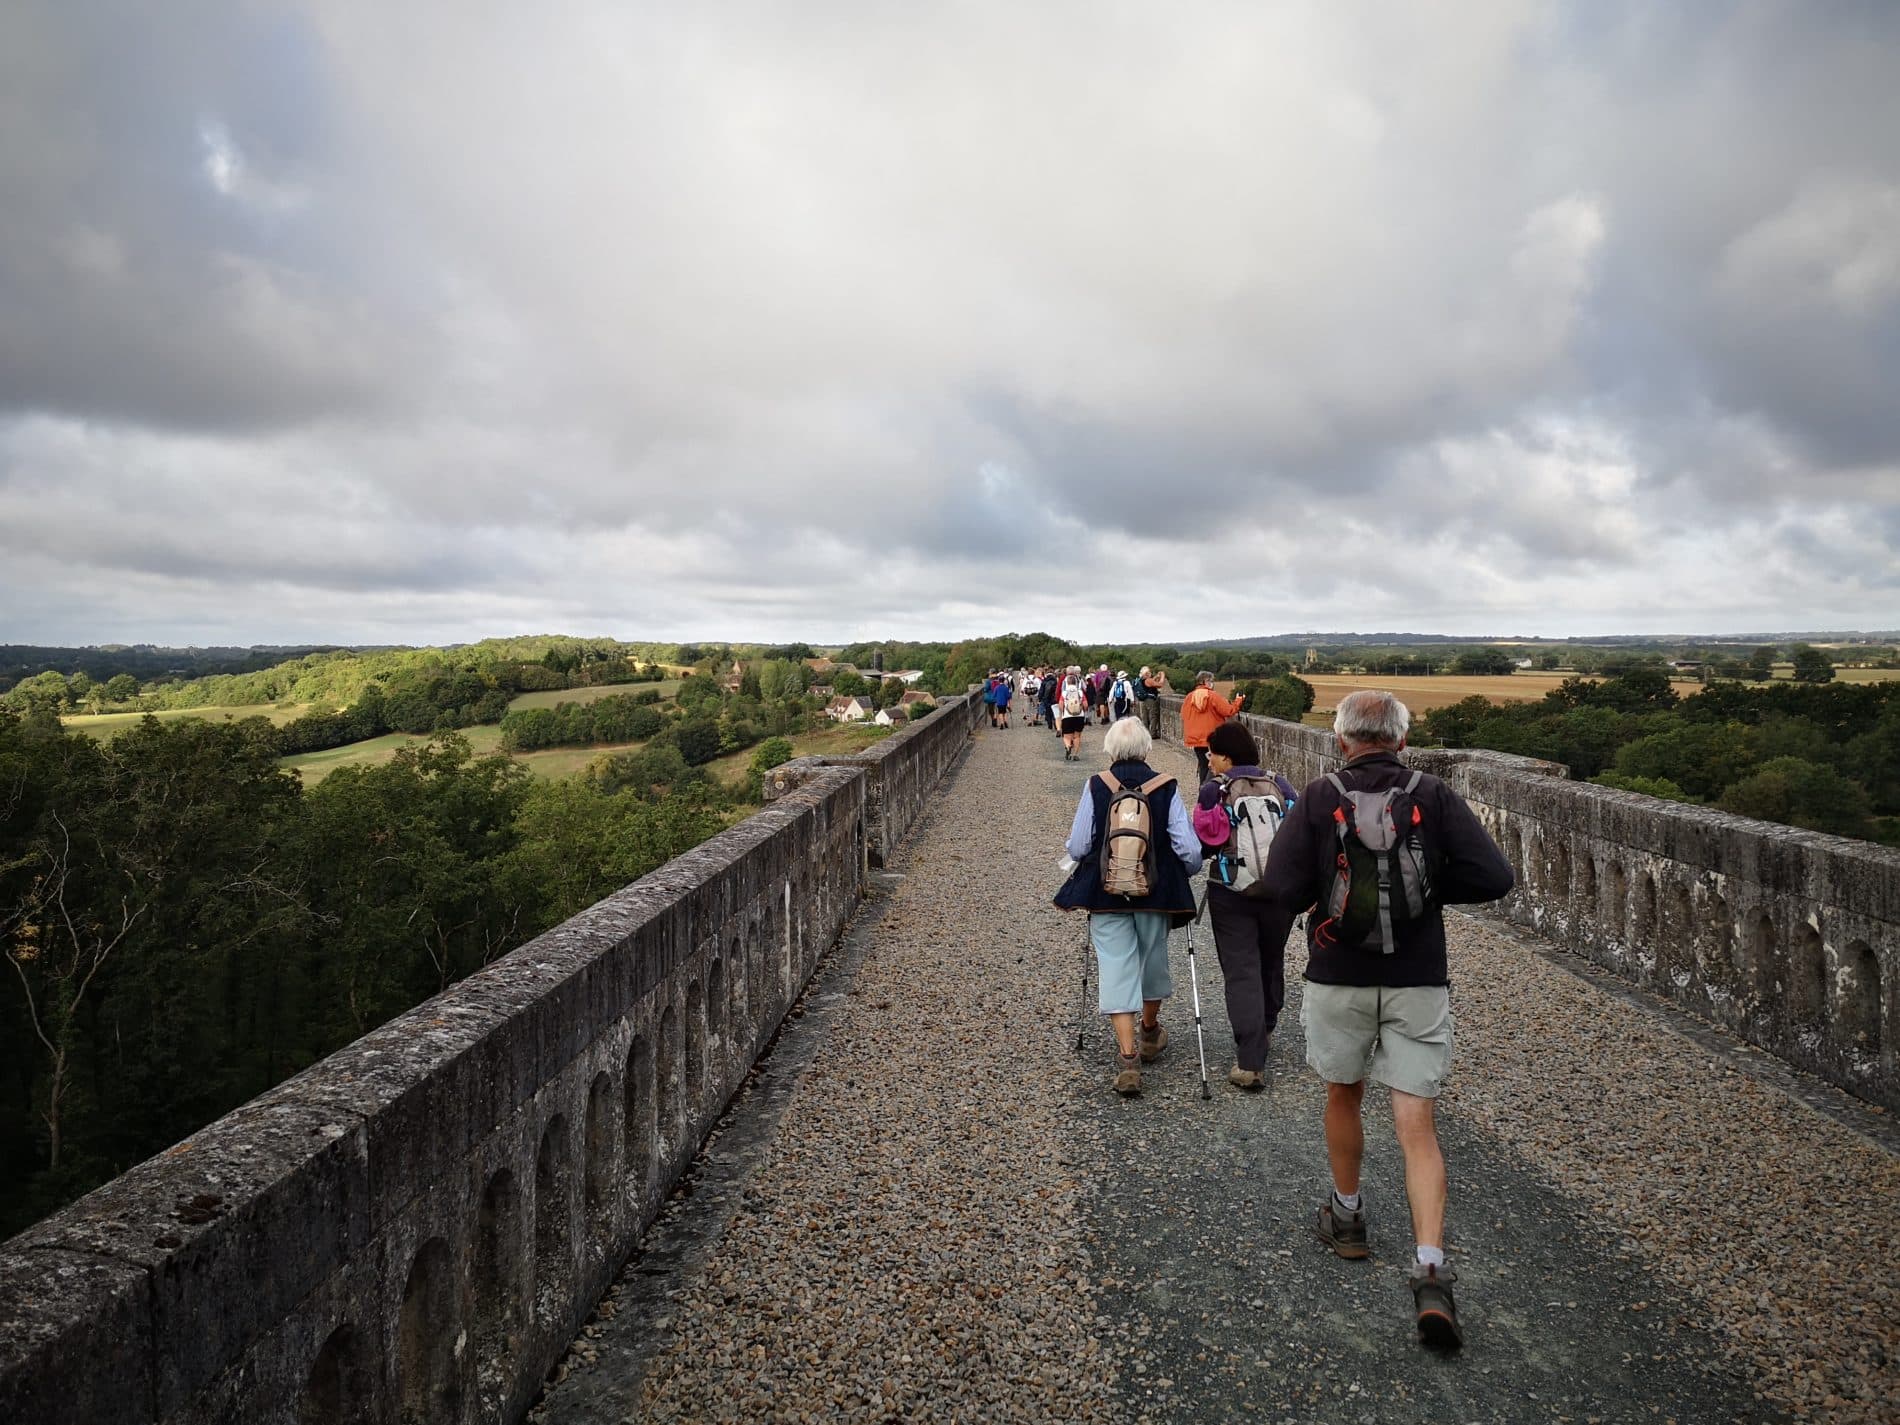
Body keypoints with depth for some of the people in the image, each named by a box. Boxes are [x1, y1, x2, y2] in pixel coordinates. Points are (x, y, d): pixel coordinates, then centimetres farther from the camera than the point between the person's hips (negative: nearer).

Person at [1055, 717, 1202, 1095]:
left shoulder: (1096, 786, -7)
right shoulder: (1167, 787, -6)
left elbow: (1077, 847, -7)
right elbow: (1189, 849, -9)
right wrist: (1187, 871, 13)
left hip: (1106, 892, -1)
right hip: (1156, 891, 2)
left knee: (1116, 968, 1)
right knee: (1153, 958, 22)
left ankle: (1128, 1056, -9)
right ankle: (1149, 1032, 44)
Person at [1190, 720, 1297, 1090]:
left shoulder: (1213, 789, -8)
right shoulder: (1280, 784, 1)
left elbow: (1203, 842, -9)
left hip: (1230, 891, -3)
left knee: (1240, 971, -1)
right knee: (1271, 962, 23)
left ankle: (1250, 1063, -8)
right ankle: (1265, 1030, 43)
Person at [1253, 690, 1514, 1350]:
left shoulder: (1318, 799, -6)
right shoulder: (1434, 797, -3)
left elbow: (1281, 887, -15)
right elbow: (1493, 877, -8)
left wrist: (1324, 891, 5)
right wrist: (1428, 888, 6)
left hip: (1338, 978, 0)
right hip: (1418, 980, 0)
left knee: (1343, 1094, 22)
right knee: (1417, 1126, 3)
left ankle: (1346, 1215, 38)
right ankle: (1431, 1271, -7)